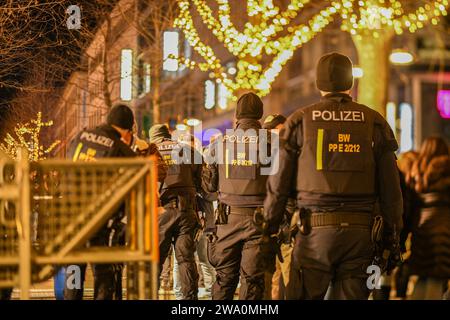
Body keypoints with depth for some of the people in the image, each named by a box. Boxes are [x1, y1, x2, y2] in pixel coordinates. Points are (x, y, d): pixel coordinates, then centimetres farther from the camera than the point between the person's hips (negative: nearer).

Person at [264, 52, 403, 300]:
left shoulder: (300, 121, 3)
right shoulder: (374, 122, 5)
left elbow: (278, 181, 3)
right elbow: (390, 186, 4)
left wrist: (270, 224, 13)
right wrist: (392, 233, 10)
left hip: (314, 231, -1)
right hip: (360, 232, 1)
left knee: (305, 296, 2)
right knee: (351, 295, 6)